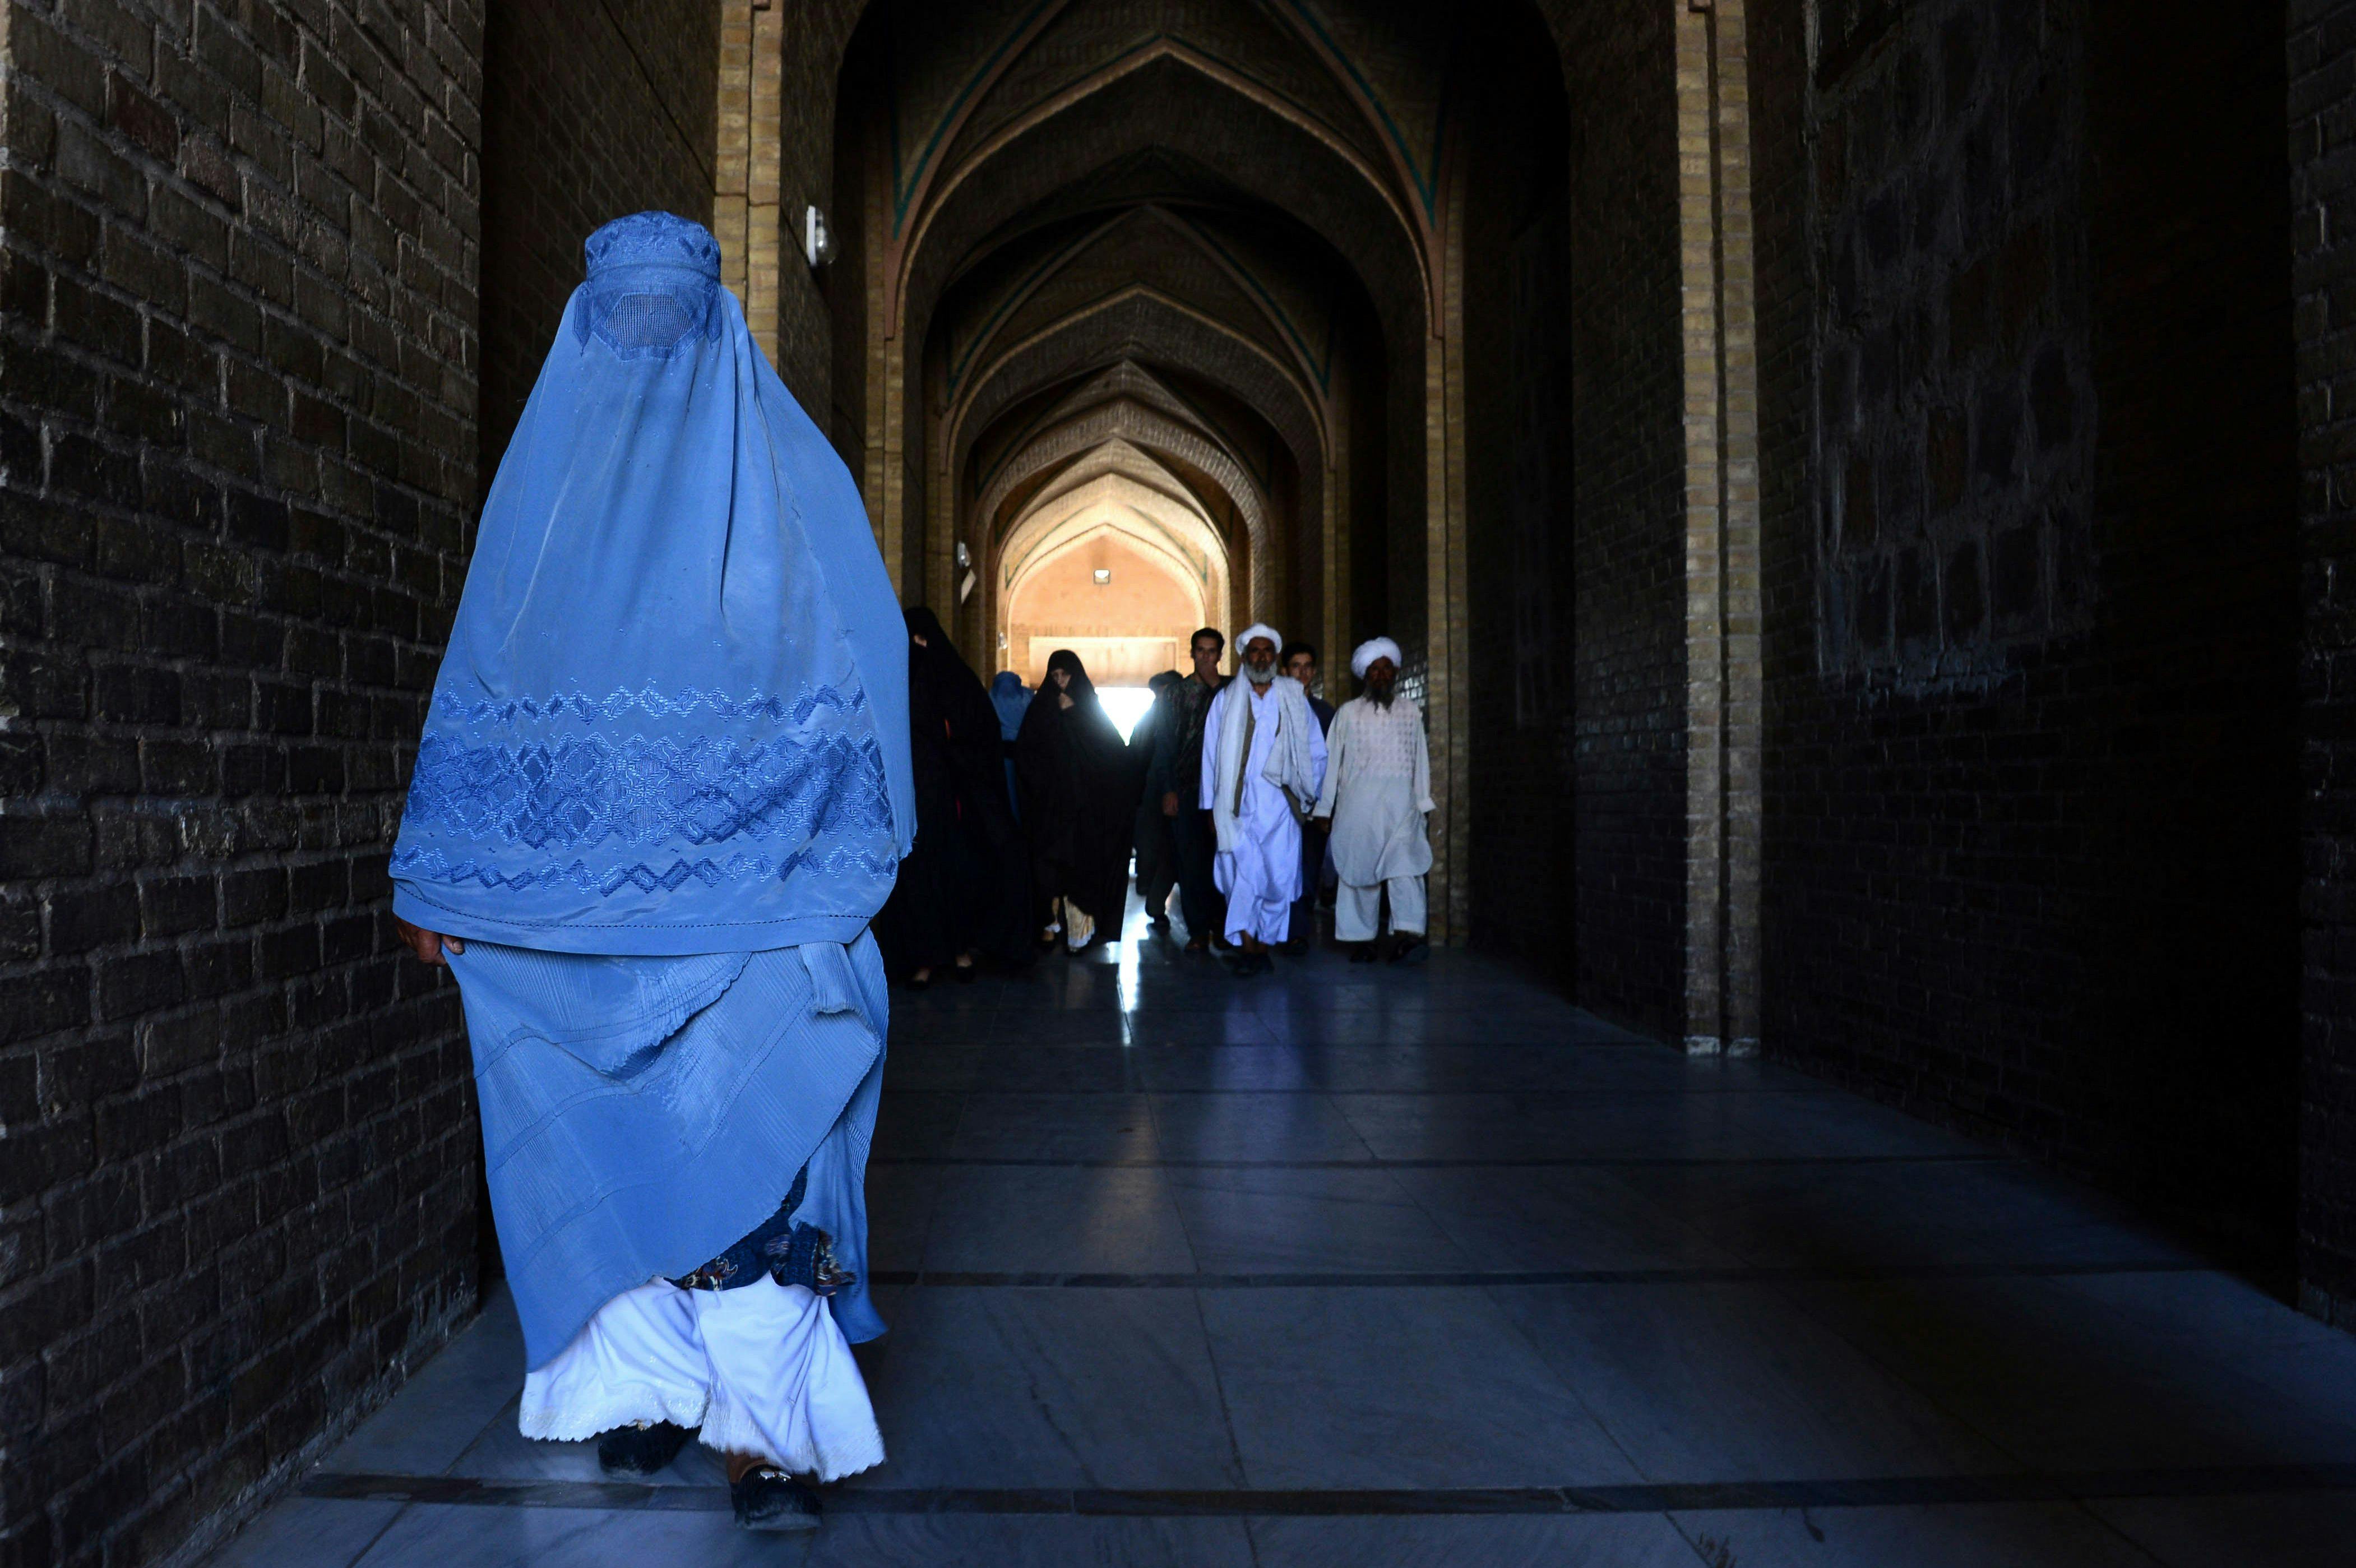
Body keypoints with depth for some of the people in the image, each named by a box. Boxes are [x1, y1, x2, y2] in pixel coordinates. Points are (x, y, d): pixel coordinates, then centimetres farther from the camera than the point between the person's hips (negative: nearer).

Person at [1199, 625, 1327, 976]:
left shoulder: (1294, 699, 11)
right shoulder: (1226, 699, 9)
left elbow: (1317, 752, 16)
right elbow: (1212, 755, 6)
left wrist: (1306, 794, 10)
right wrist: (1212, 805, 0)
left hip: (1280, 805, 1)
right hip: (1239, 805, -1)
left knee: (1278, 878, -1)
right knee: (1244, 874, -12)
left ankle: (1263, 946, 11)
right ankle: (1247, 948, -9)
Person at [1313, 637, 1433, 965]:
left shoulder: (1411, 711, 14)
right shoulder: (1349, 712, 10)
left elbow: (1421, 758, 16)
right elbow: (1333, 761, 10)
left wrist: (1423, 802, 11)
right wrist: (1325, 809, 7)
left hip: (1400, 804, 0)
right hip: (1356, 804, 0)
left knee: (1405, 865, -16)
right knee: (1359, 870, 2)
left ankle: (1406, 934, -27)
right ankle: (1364, 939, 10)